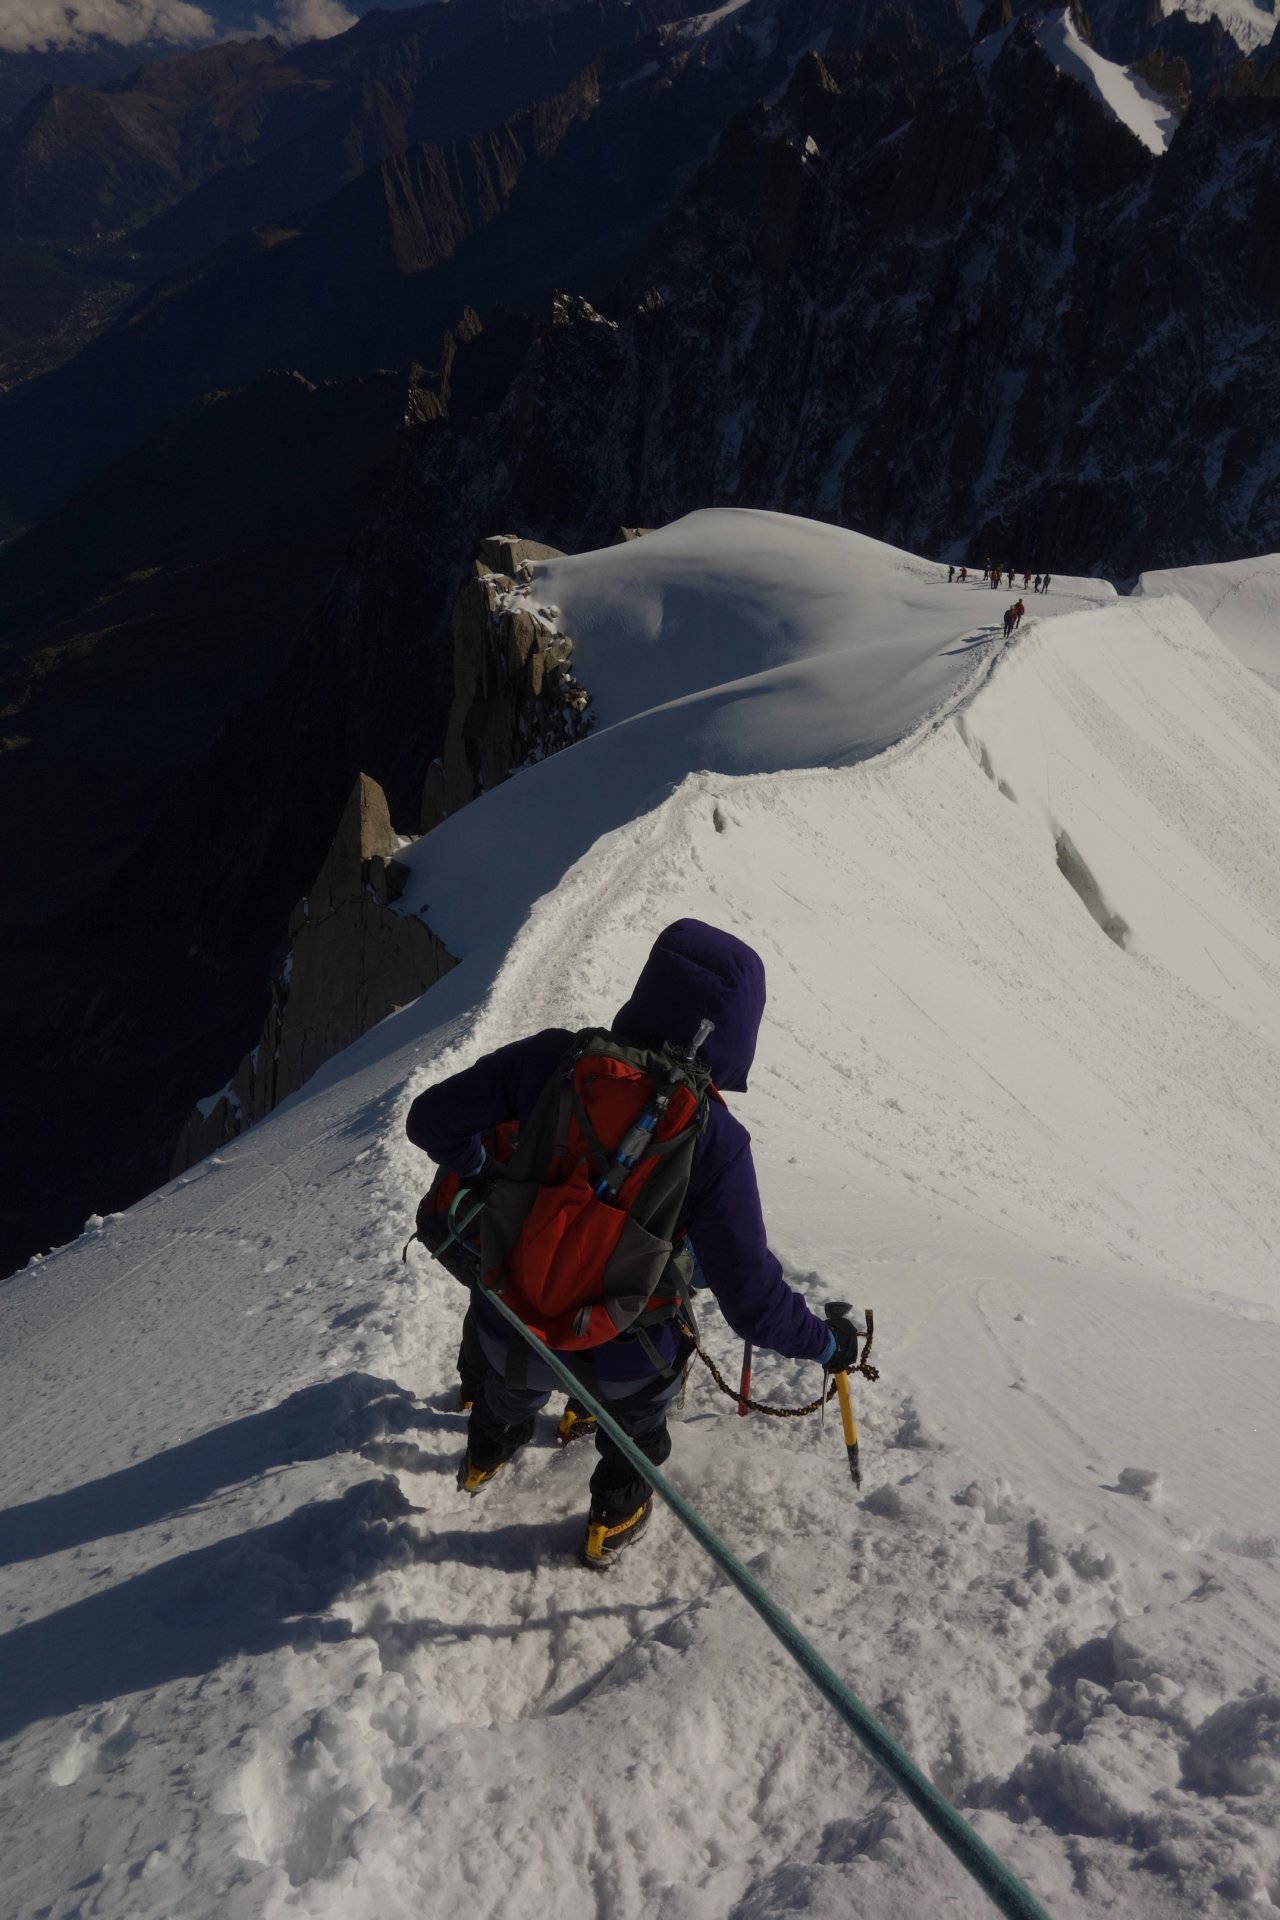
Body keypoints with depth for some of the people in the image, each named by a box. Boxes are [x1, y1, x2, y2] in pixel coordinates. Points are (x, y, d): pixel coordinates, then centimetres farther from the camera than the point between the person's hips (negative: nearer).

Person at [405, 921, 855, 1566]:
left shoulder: (552, 1060, -21)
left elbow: (432, 1119, -14)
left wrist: (485, 1176, 4)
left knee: (510, 1391, 39)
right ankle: (614, 1518, 57)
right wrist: (826, 1342, -4)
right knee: (637, 1416, 35)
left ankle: (486, 1455, 70)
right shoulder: (713, 1140, -27)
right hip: (618, 1359, -3)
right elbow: (751, 1300, -23)